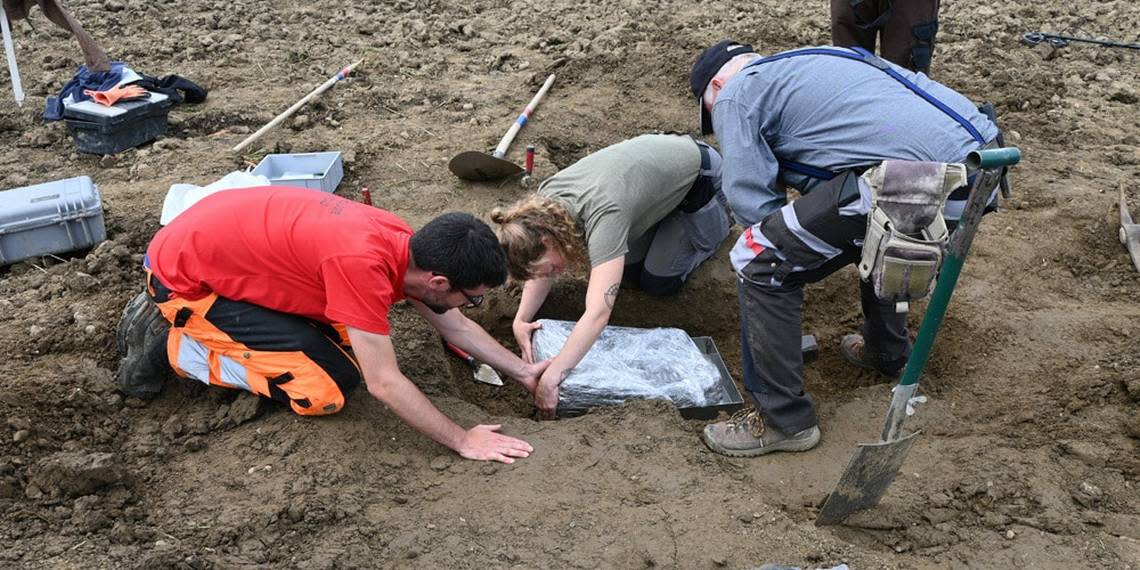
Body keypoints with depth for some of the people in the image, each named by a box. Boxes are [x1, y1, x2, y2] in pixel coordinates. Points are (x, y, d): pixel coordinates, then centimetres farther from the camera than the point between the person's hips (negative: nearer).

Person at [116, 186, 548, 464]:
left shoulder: (409, 246, -7)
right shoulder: (362, 264, -34)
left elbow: (456, 327, 10)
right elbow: (384, 384, -30)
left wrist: (523, 371, 9)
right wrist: (462, 441, -22)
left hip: (226, 243, 9)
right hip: (185, 275, -9)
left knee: (352, 341, 11)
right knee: (327, 388, -11)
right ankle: (168, 345, 0)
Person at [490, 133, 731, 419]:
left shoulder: (602, 215, -43)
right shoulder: (544, 203, -21)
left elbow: (598, 313, -49)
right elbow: (541, 264, -7)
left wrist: (550, 380, -51)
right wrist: (521, 320, -24)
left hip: (697, 172, -6)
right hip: (657, 155, 6)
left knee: (658, 281, -1)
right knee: (629, 271, 6)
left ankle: (719, 214, 18)